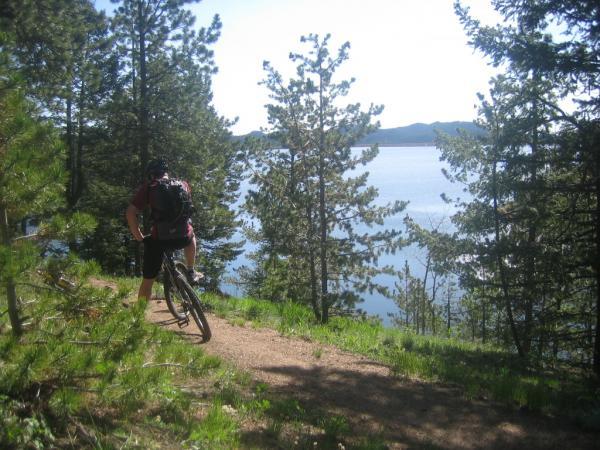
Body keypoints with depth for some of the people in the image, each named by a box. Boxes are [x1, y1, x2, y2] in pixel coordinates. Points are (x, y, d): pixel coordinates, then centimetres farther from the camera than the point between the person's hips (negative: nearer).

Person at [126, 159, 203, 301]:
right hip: (182, 237, 2)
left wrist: (139, 237, 6)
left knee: (147, 280, 13)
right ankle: (191, 272, 38)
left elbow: (130, 213, -4)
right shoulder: (182, 184, 14)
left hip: (158, 239, -2)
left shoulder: (148, 187, 5)